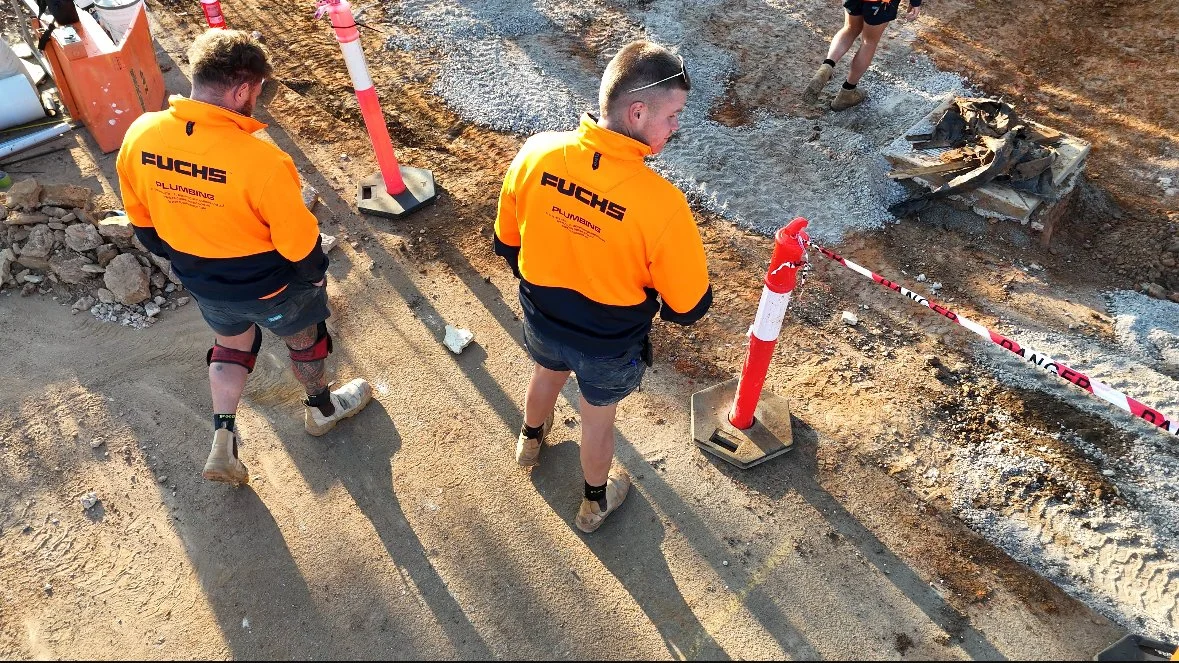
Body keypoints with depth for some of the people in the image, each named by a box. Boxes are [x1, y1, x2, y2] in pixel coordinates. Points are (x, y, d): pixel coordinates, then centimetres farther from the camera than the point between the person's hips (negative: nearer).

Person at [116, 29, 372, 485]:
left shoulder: (139, 137, -15)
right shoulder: (260, 160, -35)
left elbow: (141, 221, 0)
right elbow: (299, 241, -23)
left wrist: (185, 260, 17)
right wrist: (315, 272, -1)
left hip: (201, 283, 5)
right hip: (268, 286, -5)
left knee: (231, 343, 31)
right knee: (303, 339, 25)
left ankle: (223, 443, 34)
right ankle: (321, 407, 51)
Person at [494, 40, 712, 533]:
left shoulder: (536, 153, -21)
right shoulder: (659, 203, -34)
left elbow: (507, 243, -4)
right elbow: (689, 306, -20)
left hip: (542, 320, 4)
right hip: (610, 345, -3)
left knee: (546, 376, 36)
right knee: (598, 419, 25)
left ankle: (531, 440, 69)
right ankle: (596, 502, 55)